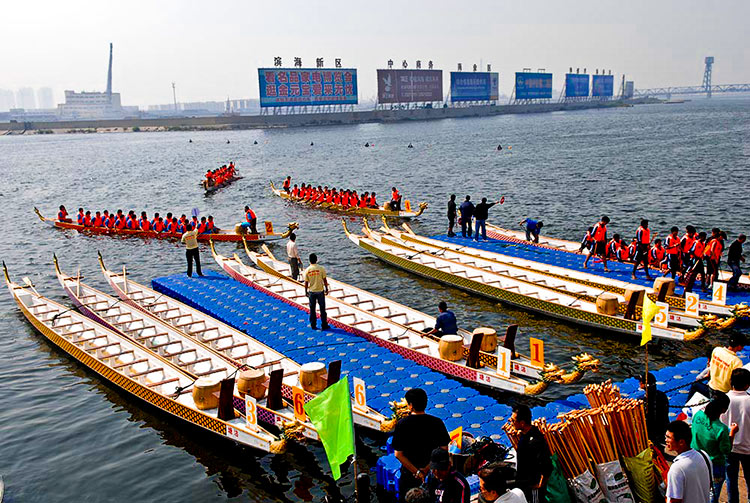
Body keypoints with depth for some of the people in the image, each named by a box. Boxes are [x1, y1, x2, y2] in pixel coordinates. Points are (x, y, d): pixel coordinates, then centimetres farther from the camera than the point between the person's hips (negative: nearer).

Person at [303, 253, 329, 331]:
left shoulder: (307, 270, -7)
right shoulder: (321, 268, -11)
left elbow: (306, 282, -2)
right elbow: (324, 280, -6)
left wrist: (306, 292, 10)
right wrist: (326, 289, 6)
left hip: (311, 291, 1)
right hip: (320, 291, -1)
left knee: (312, 309, 12)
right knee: (322, 308, 8)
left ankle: (313, 325, 18)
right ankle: (324, 325, 12)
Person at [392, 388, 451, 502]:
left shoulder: (402, 424, -15)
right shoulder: (437, 422, -10)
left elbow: (398, 454, -14)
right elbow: (444, 450, -6)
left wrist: (416, 472, -11)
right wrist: (427, 468, -5)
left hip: (409, 472, -2)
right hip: (433, 471, 2)